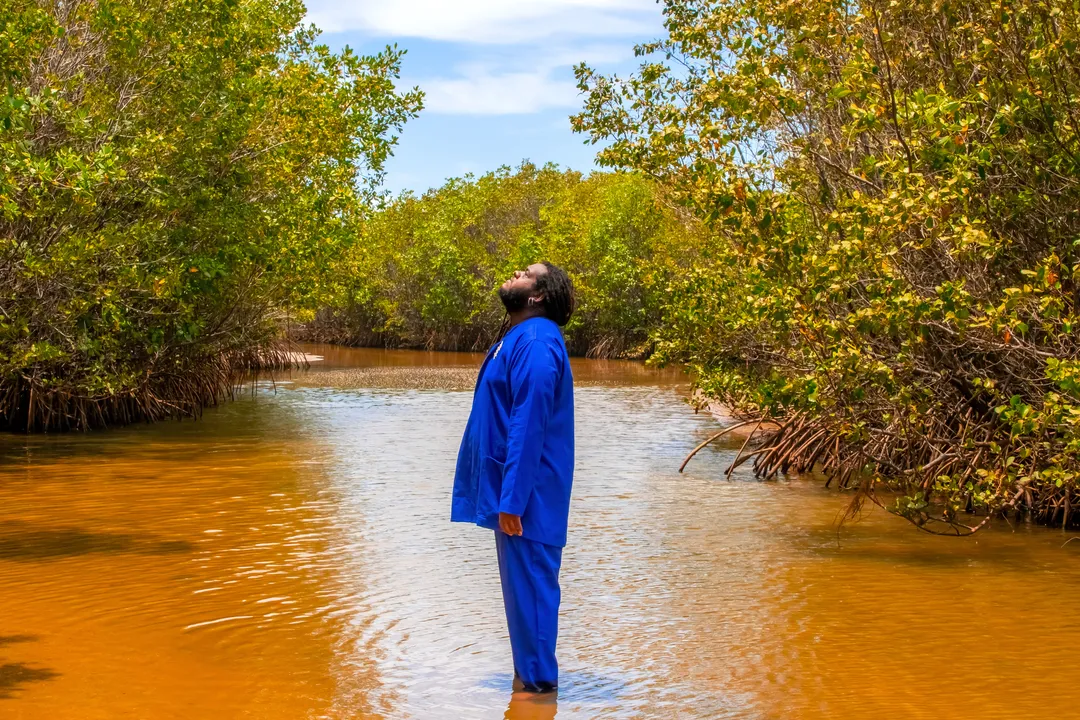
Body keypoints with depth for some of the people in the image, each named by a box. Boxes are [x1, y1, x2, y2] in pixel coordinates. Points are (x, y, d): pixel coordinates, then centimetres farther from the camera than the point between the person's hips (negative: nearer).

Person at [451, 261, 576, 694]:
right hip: (514, 489, 10)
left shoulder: (535, 343, -19)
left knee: (530, 586, -1)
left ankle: (537, 682, 9)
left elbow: (529, 427, -24)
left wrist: (511, 499, -25)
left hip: (527, 495, -10)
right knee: (522, 586, 16)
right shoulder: (517, 338, 14)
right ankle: (530, 675, 27)